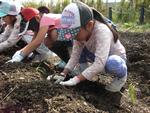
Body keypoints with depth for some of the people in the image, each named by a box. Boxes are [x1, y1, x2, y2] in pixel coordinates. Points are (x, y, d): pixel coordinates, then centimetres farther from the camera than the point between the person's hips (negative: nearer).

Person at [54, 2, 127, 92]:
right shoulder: (80, 32, -16)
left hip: (117, 59, -6)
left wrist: (77, 79, -45)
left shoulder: (102, 31, -37)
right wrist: (63, 74, -23)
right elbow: (75, 54, -12)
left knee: (111, 63, -39)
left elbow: (100, 63, -44)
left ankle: (121, 75, -7)